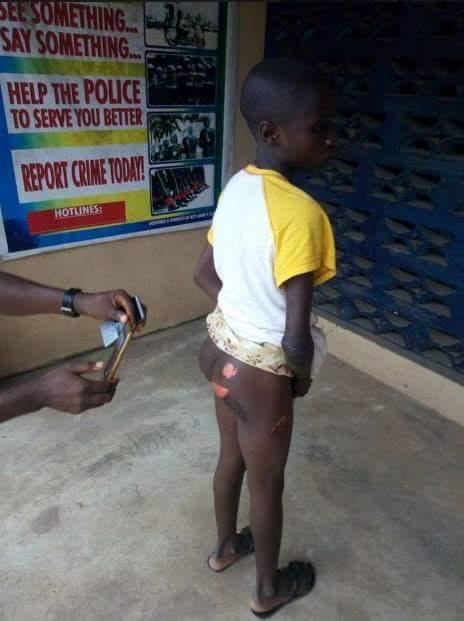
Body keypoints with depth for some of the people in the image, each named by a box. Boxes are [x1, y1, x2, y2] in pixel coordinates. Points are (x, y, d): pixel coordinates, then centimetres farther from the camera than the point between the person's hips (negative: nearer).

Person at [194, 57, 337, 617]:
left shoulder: (236, 187, -2)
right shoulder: (300, 212, -28)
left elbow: (205, 275, 8)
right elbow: (295, 340, -27)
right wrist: (303, 375, -6)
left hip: (225, 349, 7)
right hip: (261, 370, -7)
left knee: (231, 458, 29)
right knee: (267, 485, 18)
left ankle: (225, 547, 56)